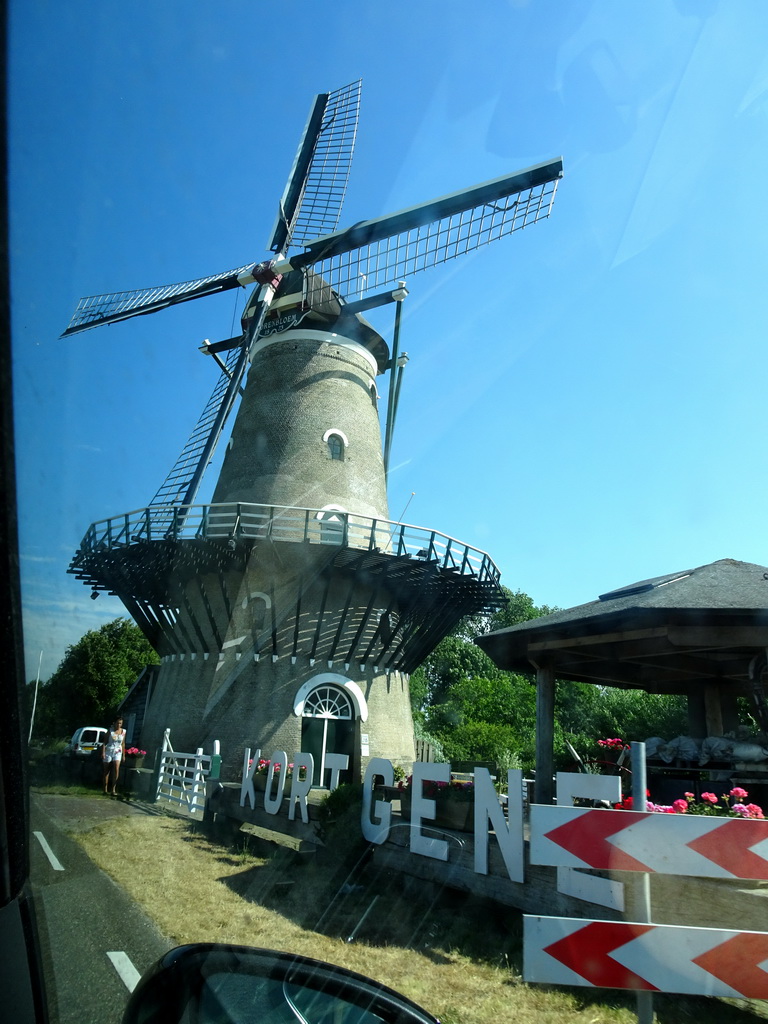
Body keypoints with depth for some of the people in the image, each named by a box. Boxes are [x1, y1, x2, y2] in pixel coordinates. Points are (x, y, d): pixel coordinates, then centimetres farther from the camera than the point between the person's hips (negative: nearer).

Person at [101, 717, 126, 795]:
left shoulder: (123, 731, 4)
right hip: (108, 752, -1)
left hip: (117, 753, 1)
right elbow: (105, 742, -3)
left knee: (116, 769, -16)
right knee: (107, 771, 5)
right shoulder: (110, 730, -3)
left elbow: (123, 744, 10)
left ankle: (113, 789, -12)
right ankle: (105, 789, 14)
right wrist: (103, 752, -12)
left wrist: (123, 755, 9)